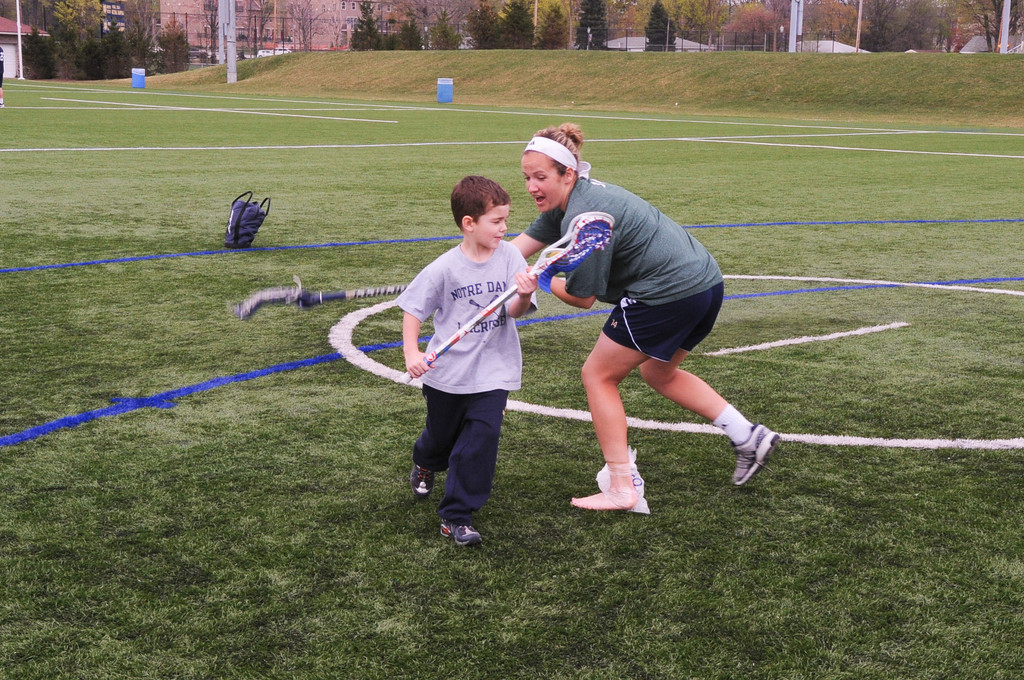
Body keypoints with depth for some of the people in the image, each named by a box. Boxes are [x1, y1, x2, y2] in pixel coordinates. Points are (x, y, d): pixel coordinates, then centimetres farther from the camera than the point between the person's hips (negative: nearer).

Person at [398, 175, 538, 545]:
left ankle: (456, 515, -1)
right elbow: (412, 310, -4)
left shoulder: (509, 256, -8)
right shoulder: (444, 268, -13)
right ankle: (425, 464, 57)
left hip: (493, 371, 0)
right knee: (441, 435, 20)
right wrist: (411, 353, -16)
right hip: (446, 371, 0)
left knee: (481, 439, -13)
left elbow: (514, 311, -13)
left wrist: (523, 296, -35)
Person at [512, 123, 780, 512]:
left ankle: (621, 490, 6)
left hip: (667, 295, -10)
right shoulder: (566, 201, 11)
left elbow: (582, 297, -12)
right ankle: (749, 436, 26)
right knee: (658, 373, 29)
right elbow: (520, 247, 14)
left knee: (598, 375, 4)